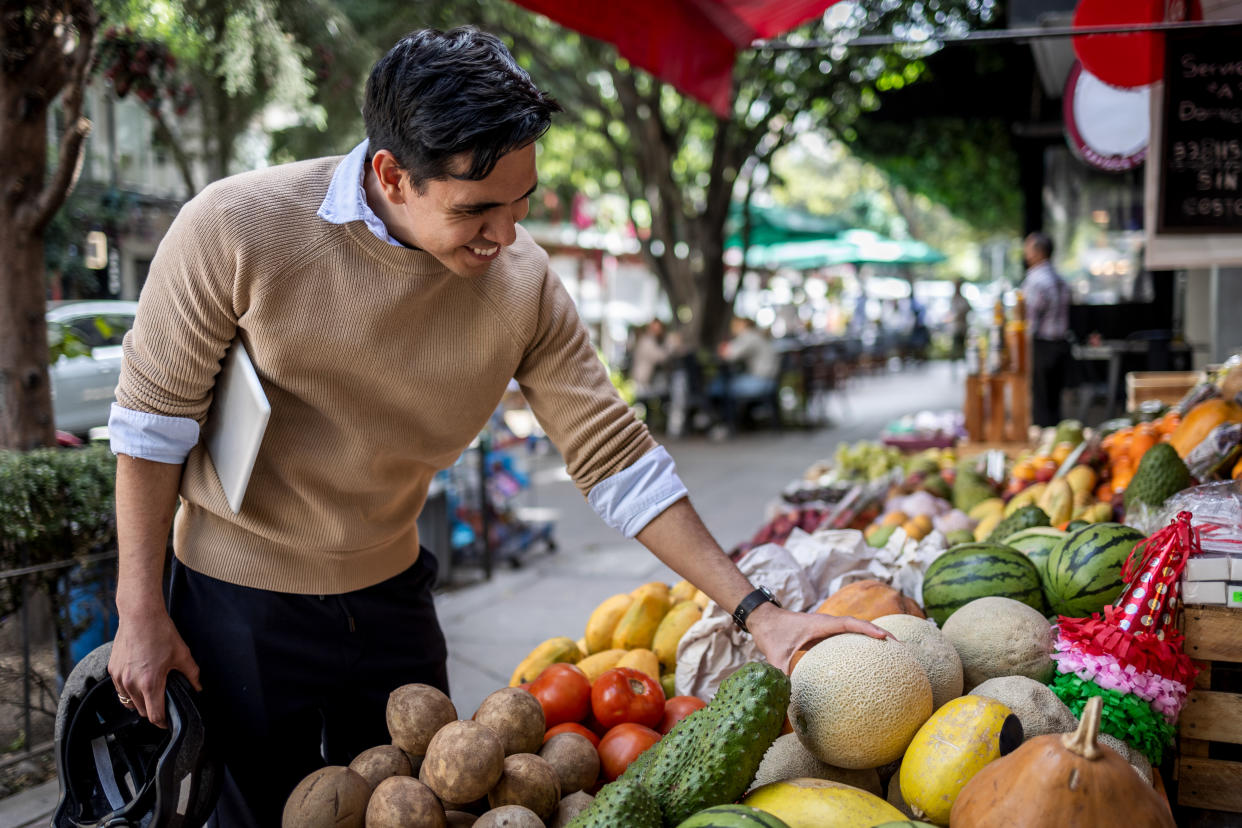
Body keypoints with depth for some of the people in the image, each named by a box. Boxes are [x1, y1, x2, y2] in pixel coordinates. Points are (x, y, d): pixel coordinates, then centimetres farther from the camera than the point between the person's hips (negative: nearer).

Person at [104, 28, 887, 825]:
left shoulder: (523, 281, -13)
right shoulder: (236, 228, -22)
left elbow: (614, 455, -9)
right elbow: (154, 416, -11)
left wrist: (758, 611, -12)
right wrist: (140, 613, -9)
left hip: (389, 592, 3)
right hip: (240, 603, -3)